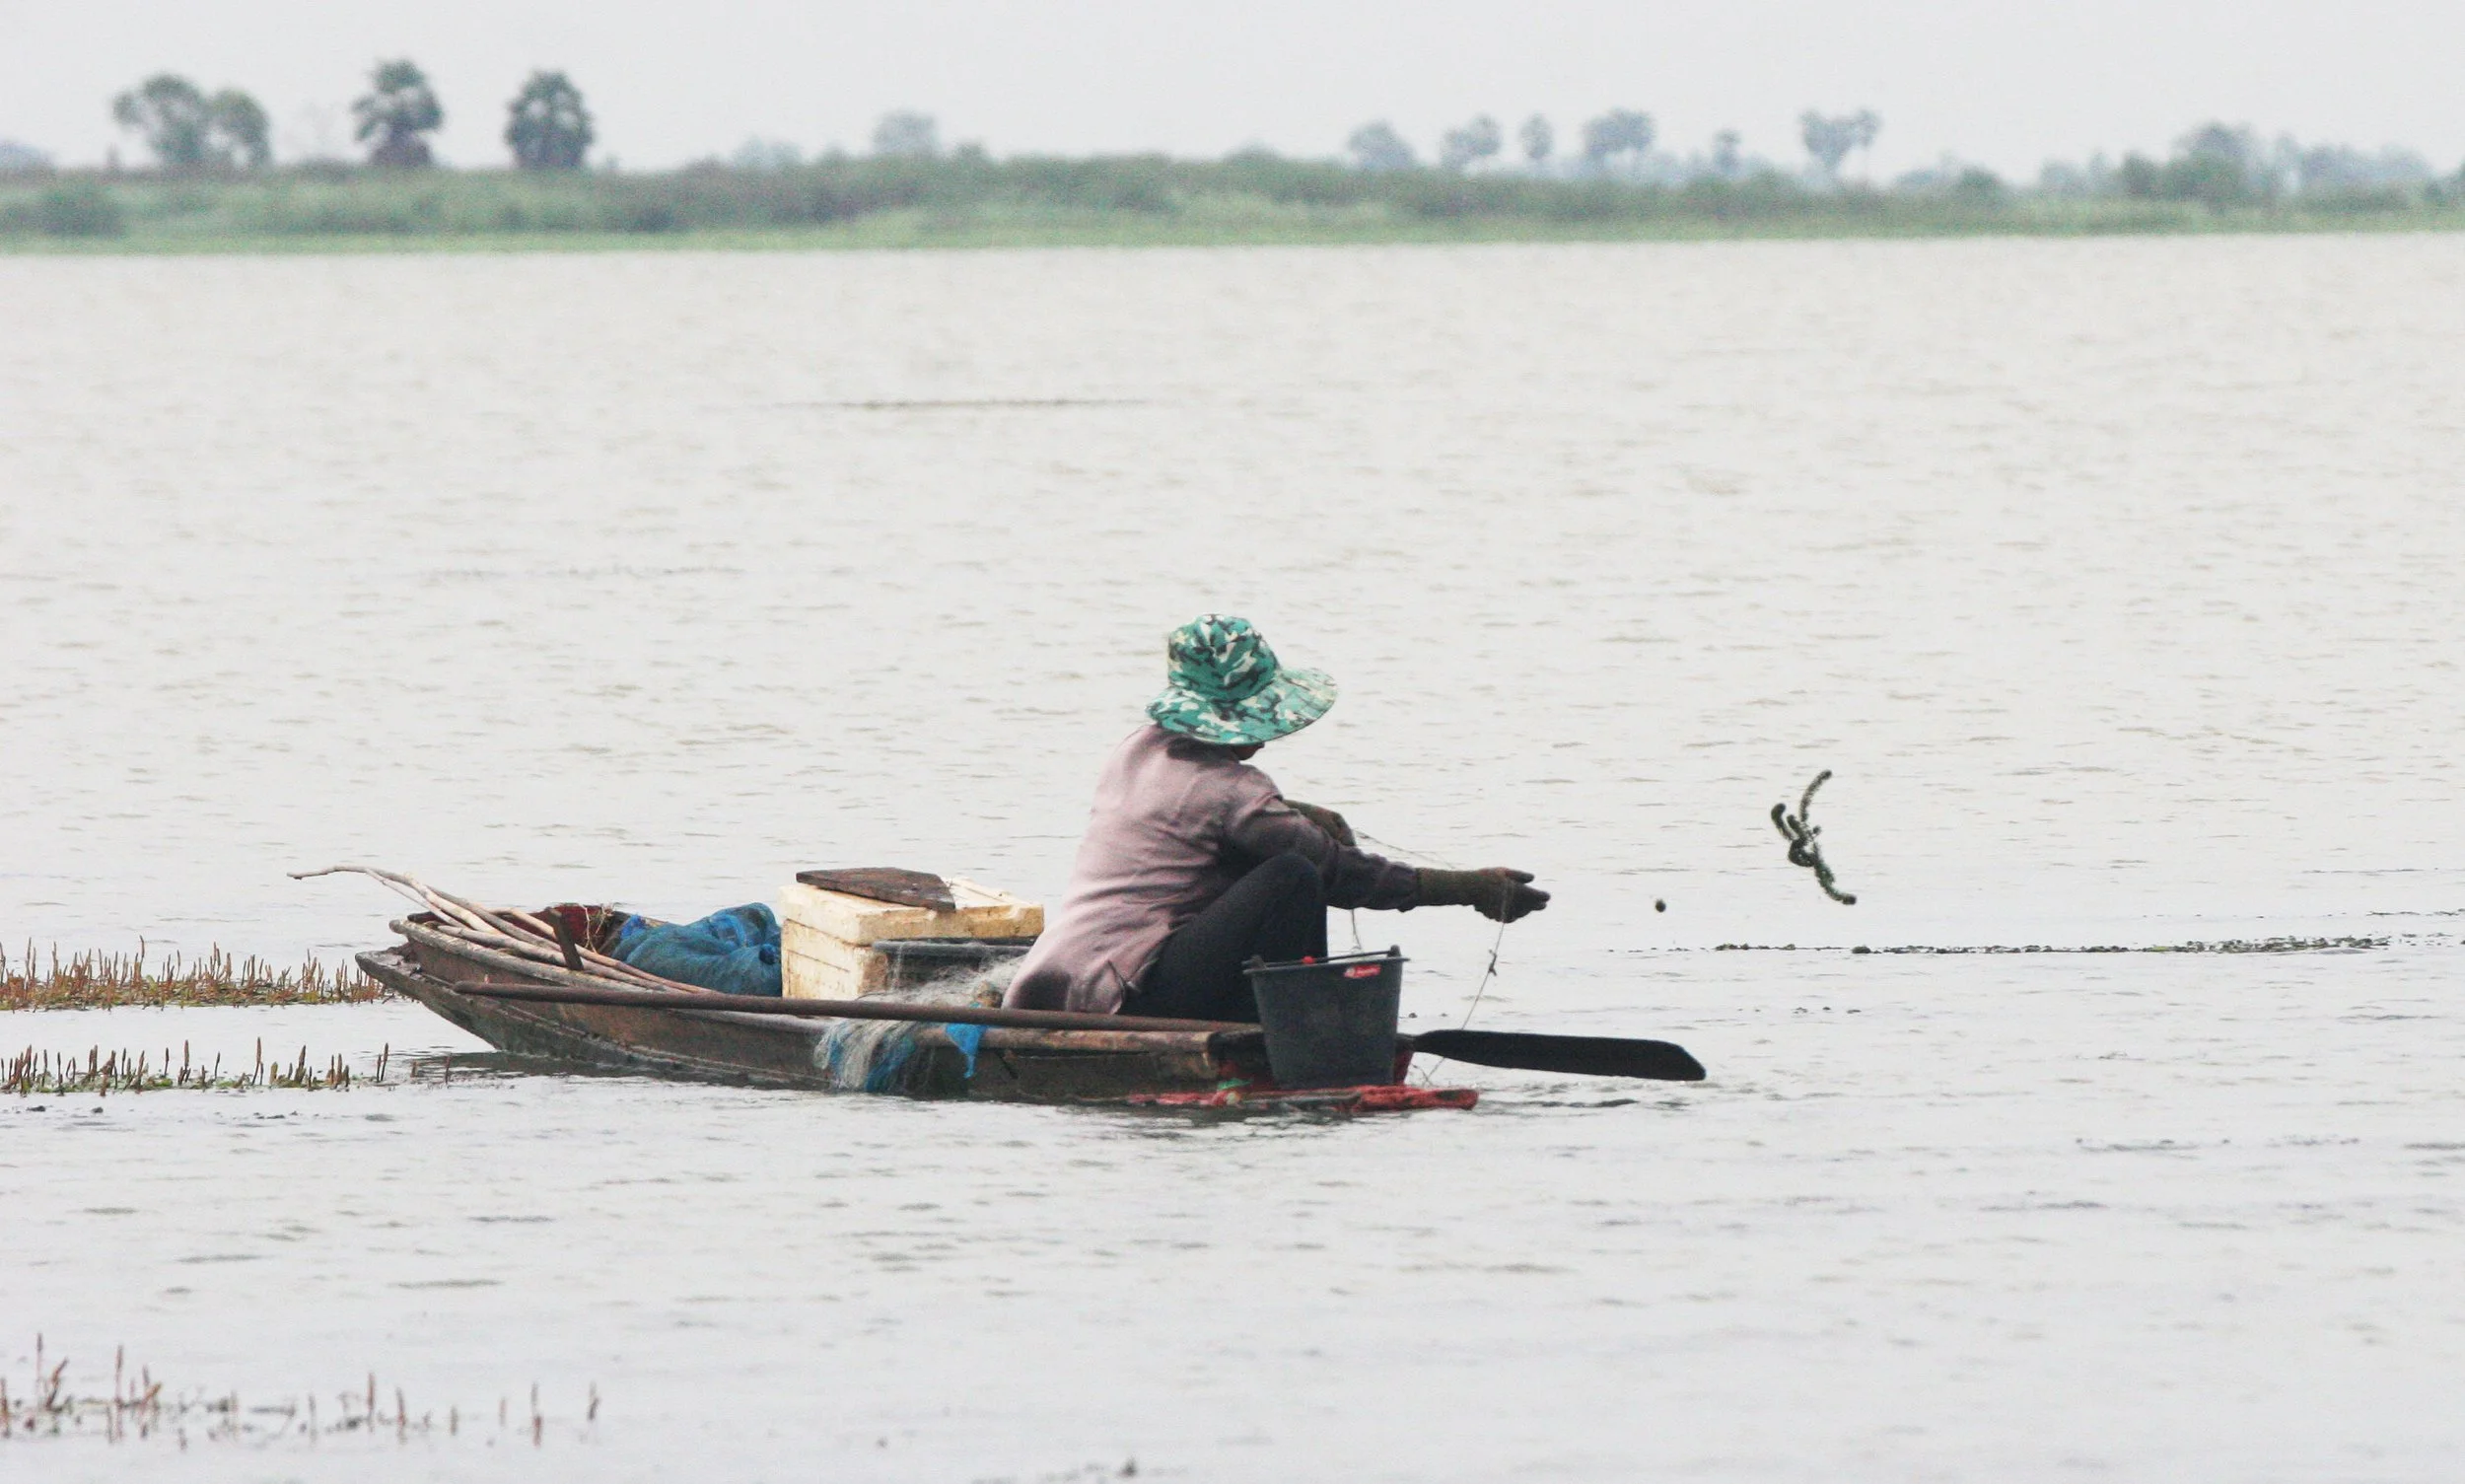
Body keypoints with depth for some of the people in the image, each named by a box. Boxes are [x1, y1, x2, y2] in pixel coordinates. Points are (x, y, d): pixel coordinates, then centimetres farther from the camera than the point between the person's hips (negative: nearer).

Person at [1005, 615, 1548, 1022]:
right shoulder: (1229, 789, -10)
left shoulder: (1137, 750, 15)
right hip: (1126, 996, -9)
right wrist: (1470, 888, -2)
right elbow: (1342, 875, -7)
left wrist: (1300, 816, 19)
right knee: (1294, 876, -16)